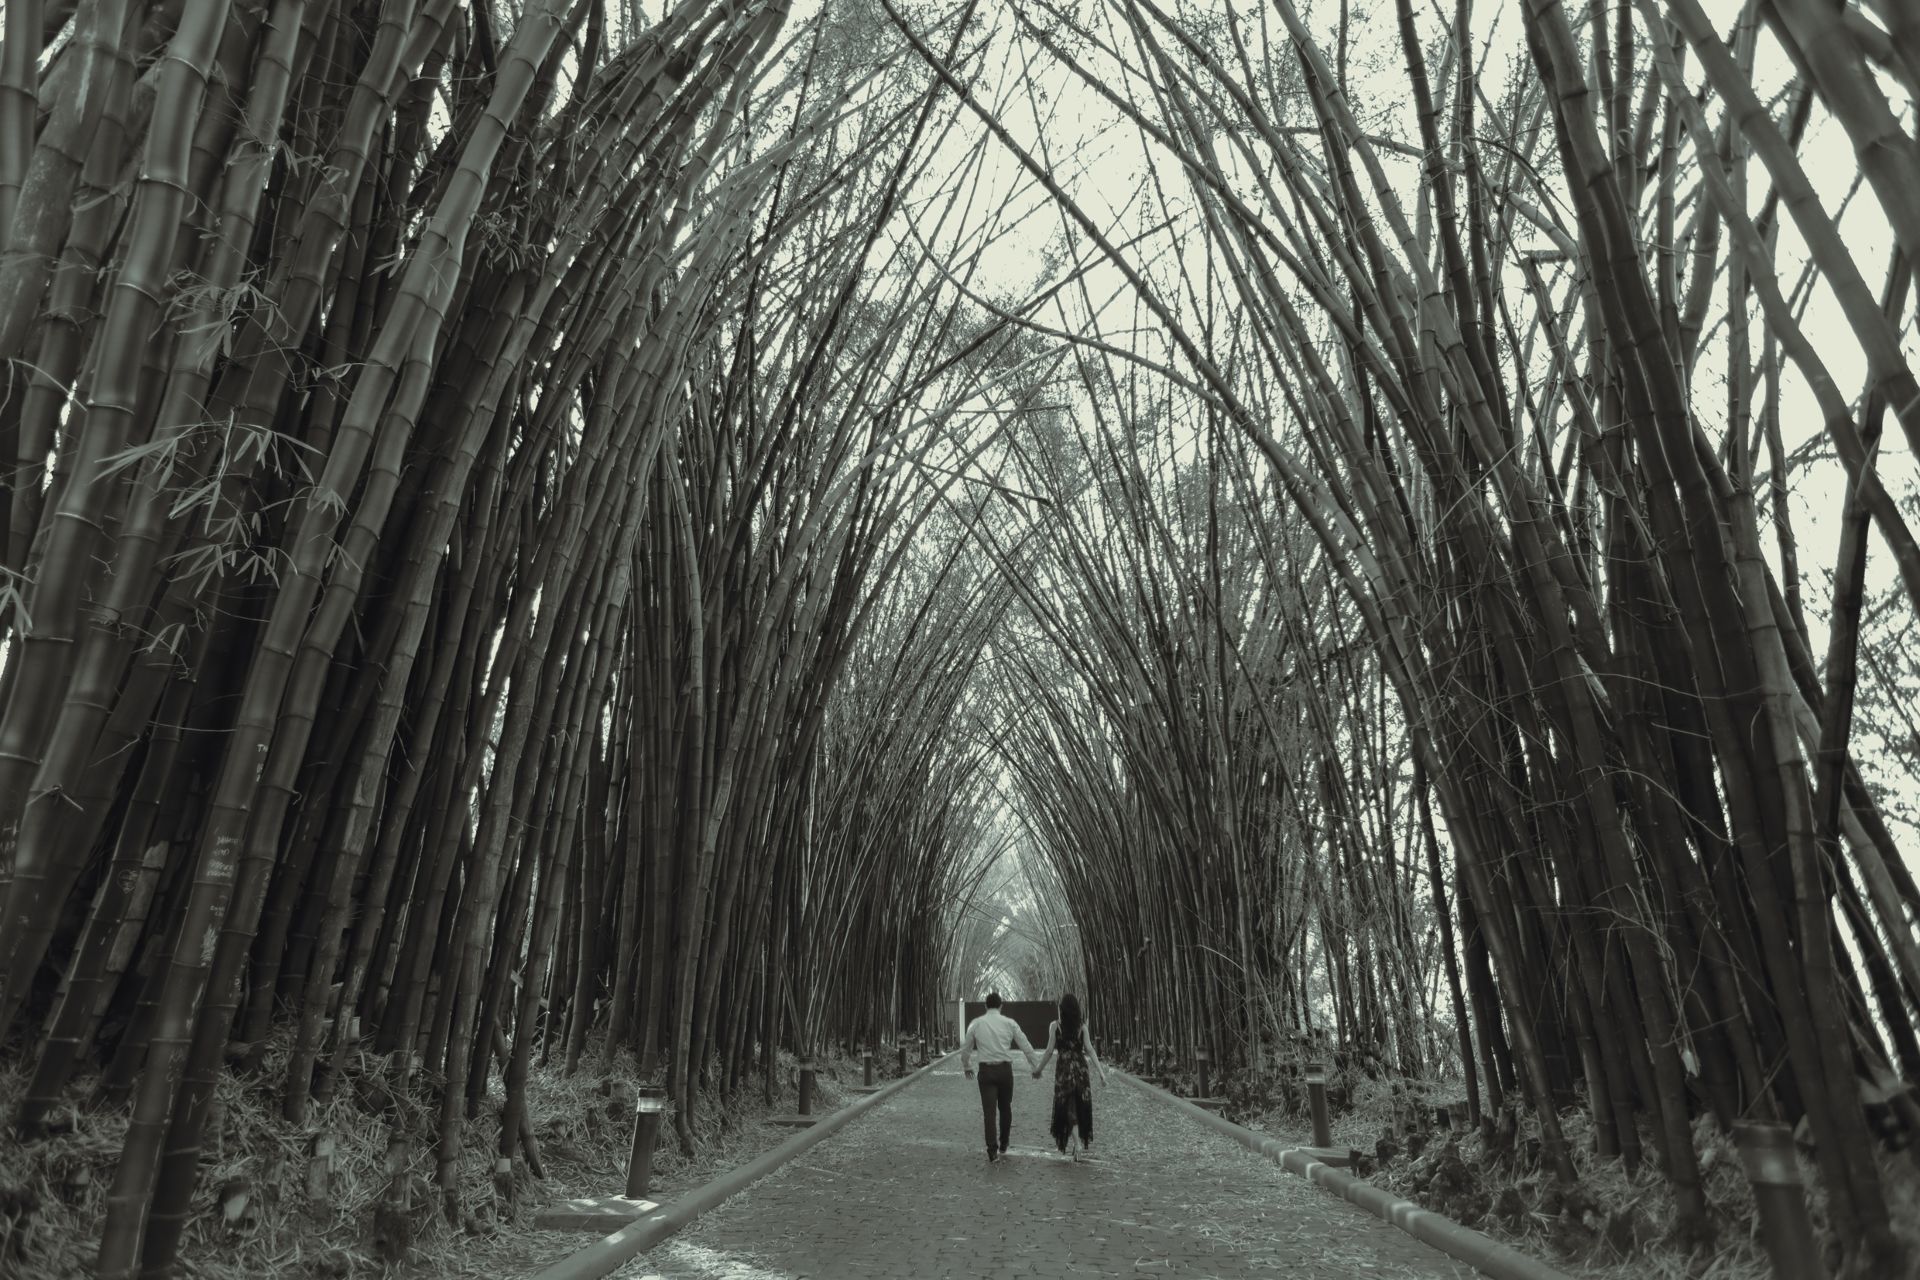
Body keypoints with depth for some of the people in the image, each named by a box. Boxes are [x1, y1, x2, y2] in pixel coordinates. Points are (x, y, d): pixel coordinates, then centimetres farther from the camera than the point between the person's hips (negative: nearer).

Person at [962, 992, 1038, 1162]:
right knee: (1005, 1108, 18)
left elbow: (965, 1049, 9)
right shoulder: (1009, 1023, 0)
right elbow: (1026, 1047, 1)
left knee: (988, 1110, 2)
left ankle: (992, 1151, -6)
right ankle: (1003, 1146, 29)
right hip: (1005, 1069, 1)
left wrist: (967, 1067, 27)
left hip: (986, 1070, -1)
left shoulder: (976, 1023, 1)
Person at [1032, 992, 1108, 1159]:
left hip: (1063, 1070, -2)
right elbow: (1090, 1050, -7)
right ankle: (1085, 1143, 14)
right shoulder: (1082, 1026, -3)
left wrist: (1038, 1069, 5)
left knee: (1064, 1108, 8)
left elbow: (1050, 1051, -7)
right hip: (1081, 1069, 2)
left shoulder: (1055, 1026, -7)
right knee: (1083, 1108, 15)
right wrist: (1101, 1072, -5)